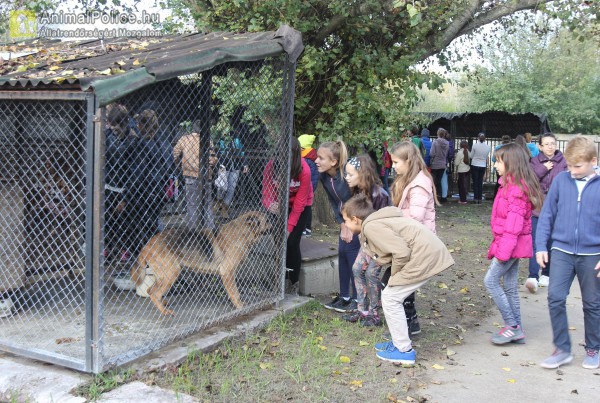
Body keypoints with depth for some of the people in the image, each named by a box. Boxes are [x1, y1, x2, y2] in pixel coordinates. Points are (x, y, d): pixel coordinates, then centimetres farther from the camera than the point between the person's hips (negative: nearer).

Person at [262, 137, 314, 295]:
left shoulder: (304, 171, -29)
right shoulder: (271, 166, -24)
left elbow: (299, 204, -22)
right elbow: (267, 193, -19)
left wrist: (289, 228, -22)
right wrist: (270, 204, -43)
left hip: (301, 205, -2)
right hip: (280, 204, 2)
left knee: (292, 242, -11)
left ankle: (294, 284, 4)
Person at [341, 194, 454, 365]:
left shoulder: (370, 226, -14)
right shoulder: (376, 221, 16)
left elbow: (401, 251, -22)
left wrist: (394, 273, -6)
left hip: (424, 255, -10)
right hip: (428, 251, 10)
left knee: (390, 297, -1)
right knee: (393, 296, 17)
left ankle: (404, 351, 7)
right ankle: (400, 342, 27)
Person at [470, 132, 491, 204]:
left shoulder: (475, 145, -11)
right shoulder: (487, 147, -2)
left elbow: (471, 156, -3)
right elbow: (487, 158, 7)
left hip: (474, 165, -2)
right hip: (483, 166, 3)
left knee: (475, 182, 4)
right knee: (480, 183, 9)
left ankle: (476, 198, 3)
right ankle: (480, 199, 9)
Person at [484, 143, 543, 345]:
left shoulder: (516, 187, -18)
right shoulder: (510, 184, 12)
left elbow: (514, 220, -23)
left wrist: (504, 250, -22)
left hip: (511, 243, -10)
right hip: (512, 244, 10)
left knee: (491, 280, -6)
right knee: (510, 286, 12)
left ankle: (512, 326, -1)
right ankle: (516, 330, 18)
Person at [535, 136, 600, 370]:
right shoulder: (561, 180, -2)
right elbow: (547, 214, 5)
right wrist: (541, 246, 0)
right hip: (562, 251, 1)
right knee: (555, 297, -6)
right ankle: (562, 349, 8)